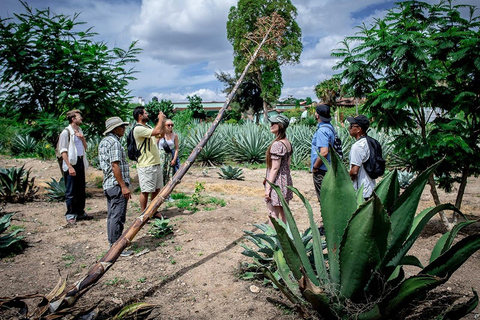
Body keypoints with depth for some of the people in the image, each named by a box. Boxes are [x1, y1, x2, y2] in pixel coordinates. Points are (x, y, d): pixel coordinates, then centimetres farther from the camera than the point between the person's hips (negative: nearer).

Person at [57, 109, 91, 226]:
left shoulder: (80, 131, 15)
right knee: (70, 192, -2)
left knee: (81, 190, 13)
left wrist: (83, 139, 1)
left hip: (80, 162, 8)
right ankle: (70, 216, 6)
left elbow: (85, 147, 21)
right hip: (71, 163, -7)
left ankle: (80, 213, 23)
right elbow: (63, 151, -13)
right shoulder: (66, 132, -9)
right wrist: (70, 167, -19)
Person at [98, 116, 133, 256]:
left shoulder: (104, 141, 17)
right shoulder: (114, 142, -14)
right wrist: (124, 186, -20)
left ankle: (113, 244, 24)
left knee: (112, 216, 15)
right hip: (116, 185, -10)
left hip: (108, 184, 11)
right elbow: (115, 166, -21)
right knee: (118, 217, -5)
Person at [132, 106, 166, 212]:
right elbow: (157, 131, -25)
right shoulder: (138, 129, -15)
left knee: (156, 189, 15)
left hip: (156, 164, 9)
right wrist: (161, 119, -9)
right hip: (146, 166, -9)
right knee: (145, 191, -1)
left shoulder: (148, 127, 16)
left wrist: (163, 122, 10)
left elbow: (161, 135, 22)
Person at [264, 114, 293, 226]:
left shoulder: (277, 144, -19)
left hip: (277, 182, -9)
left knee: (273, 215, -2)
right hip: (286, 181, 9)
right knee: (284, 214, 17)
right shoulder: (288, 143, 8)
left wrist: (268, 187, -17)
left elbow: (275, 168, -20)